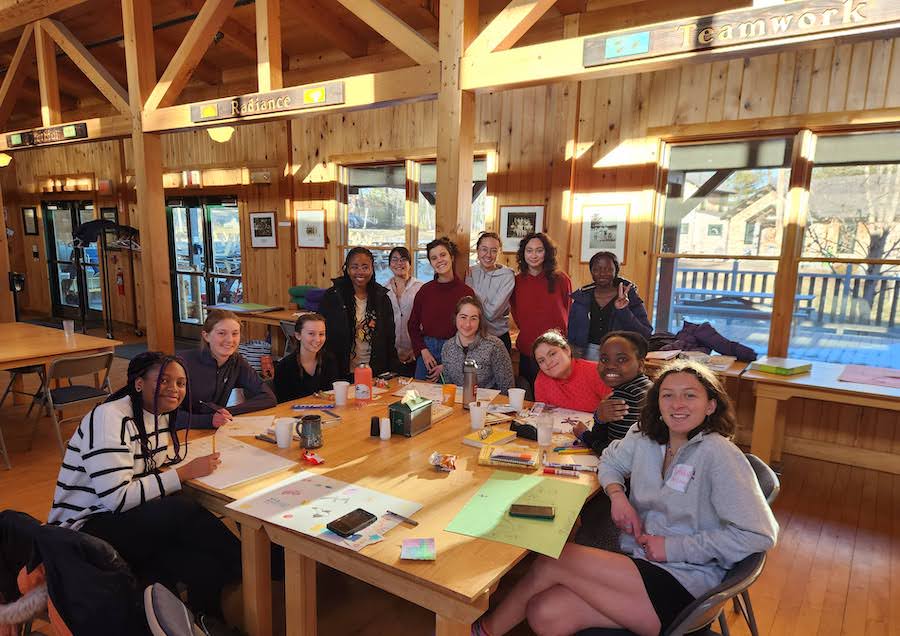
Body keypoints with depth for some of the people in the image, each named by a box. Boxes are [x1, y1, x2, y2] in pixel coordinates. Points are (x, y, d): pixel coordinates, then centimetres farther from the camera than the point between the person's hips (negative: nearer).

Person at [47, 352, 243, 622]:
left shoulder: (159, 416, 6)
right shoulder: (109, 418, -19)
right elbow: (116, 499, -25)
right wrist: (184, 473, -23)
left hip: (133, 521, 8)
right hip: (86, 530, -7)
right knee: (183, 509, -32)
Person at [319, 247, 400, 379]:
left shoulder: (382, 298, 4)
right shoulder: (332, 297, -5)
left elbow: (389, 339, 7)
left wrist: (393, 371, 3)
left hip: (375, 372, 2)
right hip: (343, 373, -2)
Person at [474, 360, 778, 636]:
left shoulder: (717, 453, -15)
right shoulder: (645, 435, 4)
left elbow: (760, 534, -17)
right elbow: (610, 461, 22)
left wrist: (673, 547, -15)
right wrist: (617, 494, -1)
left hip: (683, 584, -5)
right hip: (641, 562, 5)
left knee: (552, 560, -17)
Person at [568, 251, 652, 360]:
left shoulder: (631, 298, 3)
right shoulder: (581, 297, 9)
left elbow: (646, 334, -6)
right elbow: (571, 332, 13)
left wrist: (624, 311, -15)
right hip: (587, 353, 1)